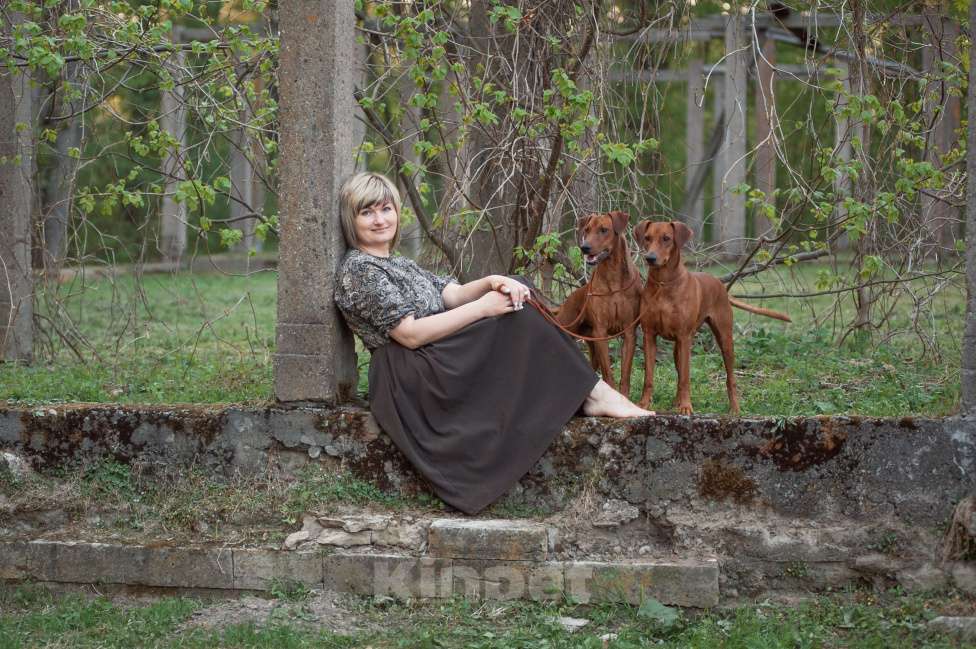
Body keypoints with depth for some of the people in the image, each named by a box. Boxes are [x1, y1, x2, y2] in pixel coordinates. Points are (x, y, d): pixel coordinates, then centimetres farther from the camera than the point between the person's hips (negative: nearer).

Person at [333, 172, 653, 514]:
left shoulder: (397, 265, 22)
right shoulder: (358, 270, -10)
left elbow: (452, 295, 10)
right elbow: (410, 334, -19)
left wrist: (492, 282, -12)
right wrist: (482, 308, -18)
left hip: (439, 364, 9)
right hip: (409, 379, -9)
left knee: (516, 302, -5)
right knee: (518, 321, -16)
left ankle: (593, 393, -14)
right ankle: (595, 395, -12)